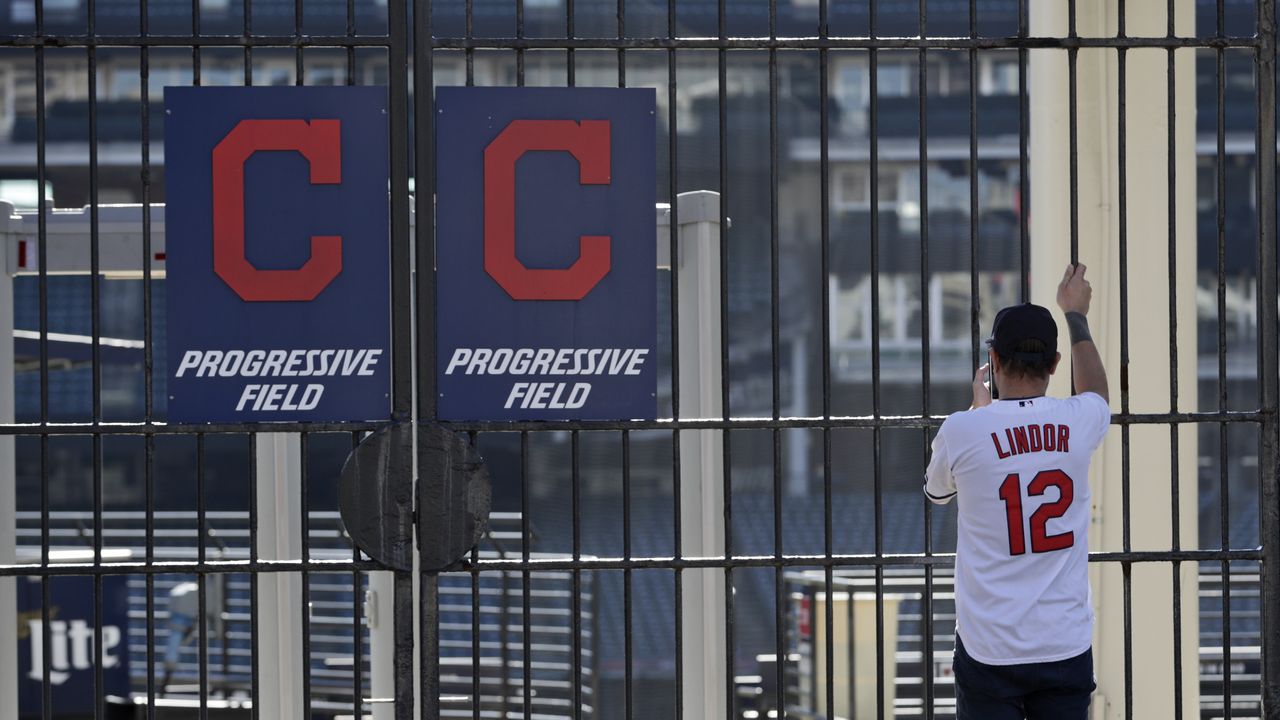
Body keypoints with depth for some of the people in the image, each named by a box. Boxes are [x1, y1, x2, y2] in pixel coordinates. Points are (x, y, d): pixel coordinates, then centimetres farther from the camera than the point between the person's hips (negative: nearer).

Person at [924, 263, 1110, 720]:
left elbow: (937, 490, 18)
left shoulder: (963, 431, -8)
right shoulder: (1077, 424, -2)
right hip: (1067, 647, 2)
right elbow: (1096, 388, 26)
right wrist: (1075, 315, 42)